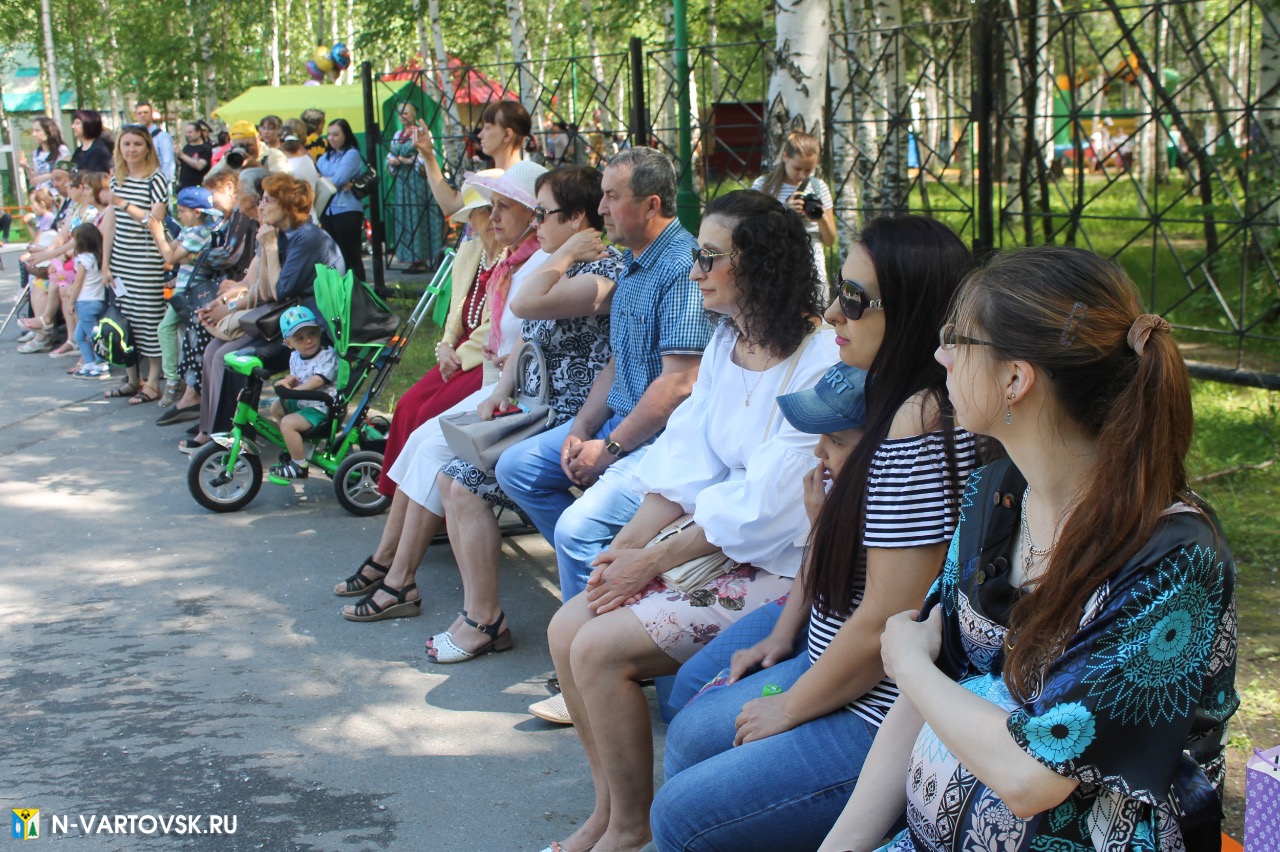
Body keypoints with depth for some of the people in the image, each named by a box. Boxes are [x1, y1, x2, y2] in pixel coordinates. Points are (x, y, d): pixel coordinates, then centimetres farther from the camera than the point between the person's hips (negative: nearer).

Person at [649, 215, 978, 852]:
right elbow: (830, 531, 15)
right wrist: (783, 634, 12)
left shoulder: (922, 426, -28)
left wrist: (789, 708, -11)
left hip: (886, 721, -10)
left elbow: (885, 623, -25)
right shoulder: (888, 396, 3)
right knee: (688, 737, 20)